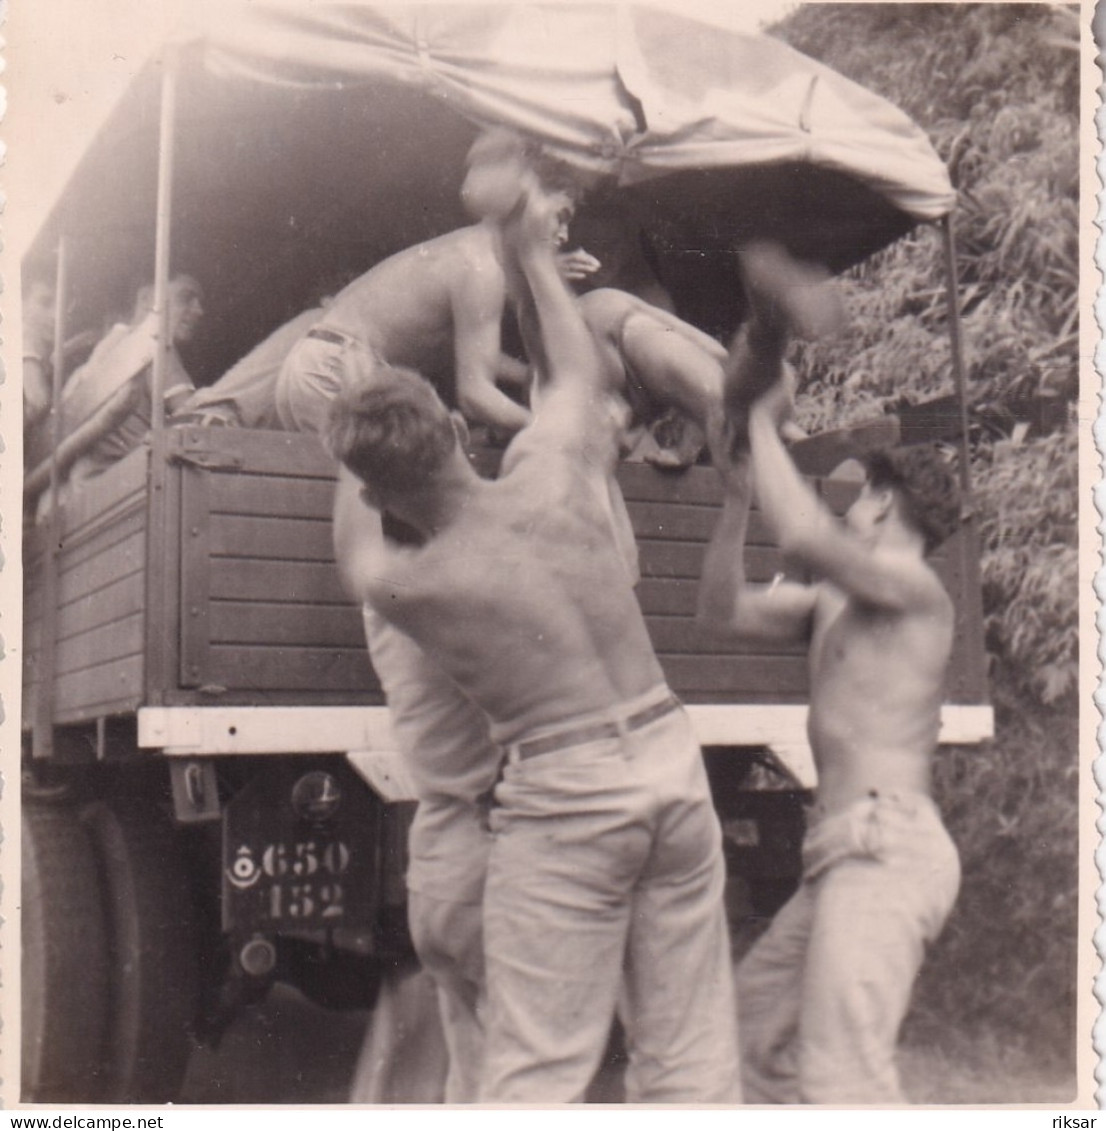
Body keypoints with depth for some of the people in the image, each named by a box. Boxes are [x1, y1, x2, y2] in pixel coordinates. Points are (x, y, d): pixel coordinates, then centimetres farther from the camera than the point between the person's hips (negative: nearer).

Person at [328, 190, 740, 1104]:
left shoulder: (416, 586, -8)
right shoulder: (547, 474, -1)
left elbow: (357, 559, 19)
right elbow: (579, 371, 22)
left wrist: (353, 461, 34)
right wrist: (537, 257, 35)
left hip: (565, 795, -5)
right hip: (671, 757, 5)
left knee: (538, 1072, 2)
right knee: (691, 1057, 13)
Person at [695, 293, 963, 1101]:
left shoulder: (915, 588, -6)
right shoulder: (832, 603, 20)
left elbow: (804, 535, -22)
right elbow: (724, 613, 20)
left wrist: (764, 425, -9)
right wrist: (737, 497, 15)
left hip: (886, 845, -10)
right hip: (849, 853, 10)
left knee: (842, 1078, -18)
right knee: (756, 1012, 15)